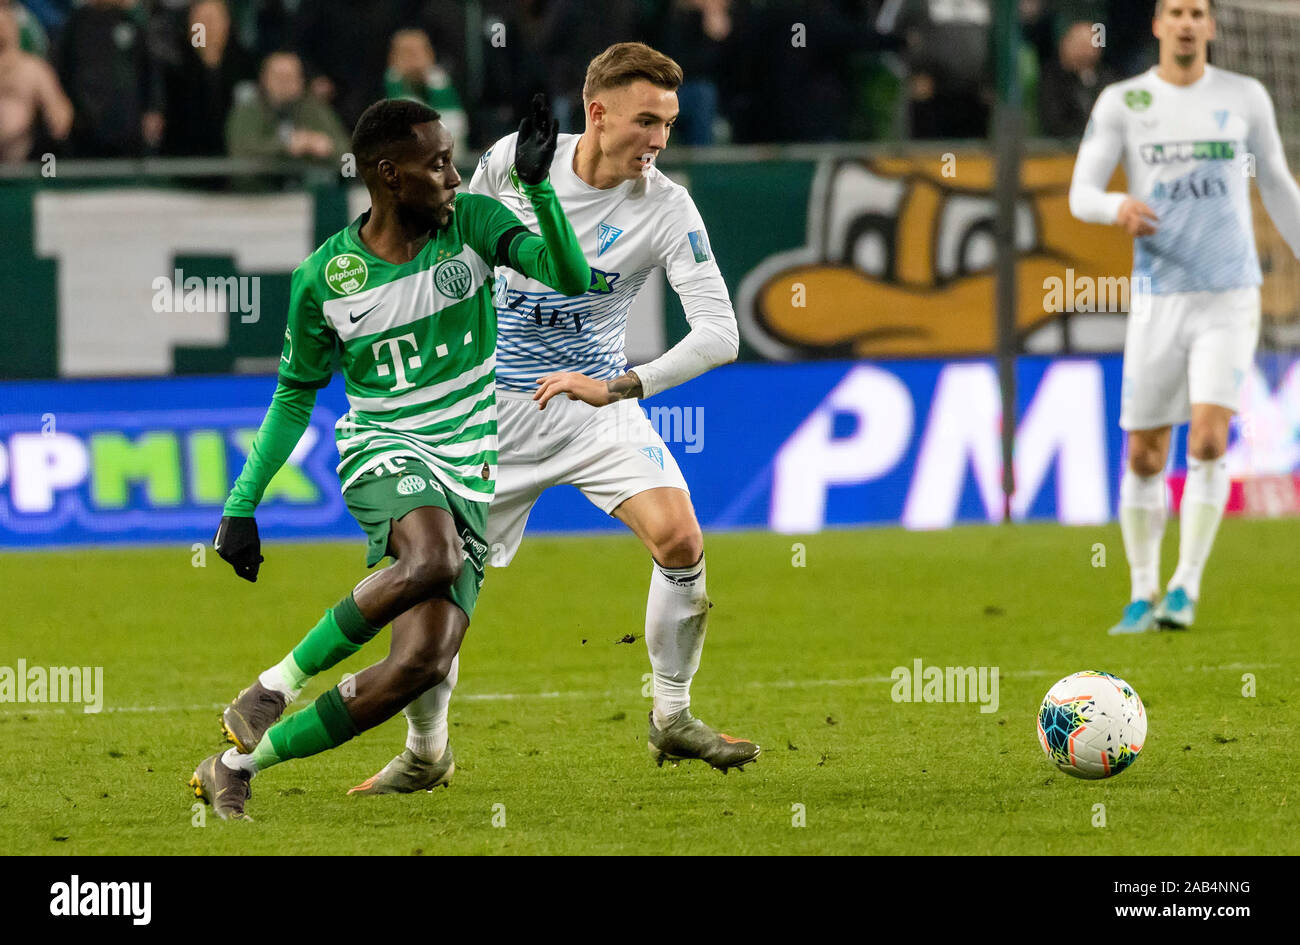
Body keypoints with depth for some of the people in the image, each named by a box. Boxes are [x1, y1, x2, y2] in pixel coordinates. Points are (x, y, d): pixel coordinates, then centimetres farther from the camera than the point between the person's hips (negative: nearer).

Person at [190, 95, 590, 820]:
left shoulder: (474, 224, -1)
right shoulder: (325, 277, -3)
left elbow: (572, 281, -13)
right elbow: (297, 394, 10)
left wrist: (540, 188, -26)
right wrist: (243, 505, 6)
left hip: (468, 479, 3)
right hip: (384, 453, -3)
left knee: (423, 662, -14)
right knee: (434, 559, -38)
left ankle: (238, 765, -2)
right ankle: (274, 688, -22)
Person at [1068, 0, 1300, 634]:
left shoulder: (1245, 98, 4)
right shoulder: (1122, 102, 1)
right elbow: (1080, 194, -4)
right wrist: (1119, 207, -27)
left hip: (1230, 300, 0)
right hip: (1158, 298, 1)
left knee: (1209, 440, -16)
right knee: (1144, 456, 3)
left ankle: (1186, 586, -11)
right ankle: (1142, 594, 18)